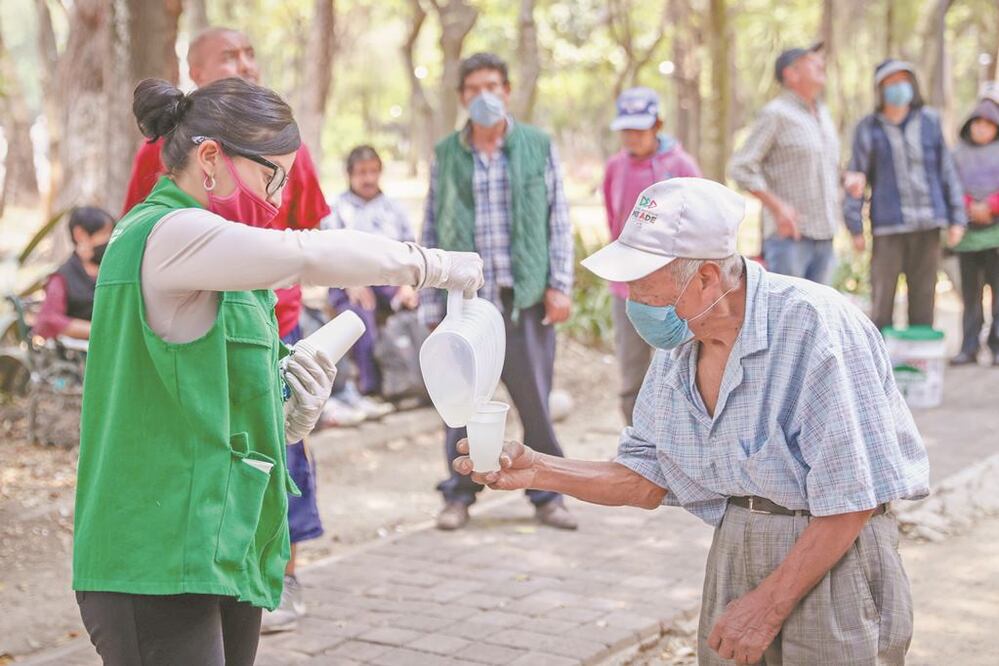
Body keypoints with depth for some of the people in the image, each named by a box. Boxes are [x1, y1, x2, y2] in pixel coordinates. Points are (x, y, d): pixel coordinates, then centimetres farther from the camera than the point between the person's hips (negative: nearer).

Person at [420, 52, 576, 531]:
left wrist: (560, 285, -2)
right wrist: (431, 304, 6)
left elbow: (558, 219, 6)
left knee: (536, 399, 2)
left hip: (526, 295, -1)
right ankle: (459, 494, 16)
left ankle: (547, 494, 15)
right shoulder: (446, 155, 9)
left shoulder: (538, 146, 7)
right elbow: (432, 231, 10)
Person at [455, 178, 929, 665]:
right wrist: (538, 470, -4)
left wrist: (769, 604, -18)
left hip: (834, 557, -6)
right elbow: (647, 482, 9)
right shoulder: (678, 345, 2)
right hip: (734, 549, 6)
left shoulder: (813, 323, -21)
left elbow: (853, 496, -20)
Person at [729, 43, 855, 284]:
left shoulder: (822, 114, 17)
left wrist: (847, 177, 9)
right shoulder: (776, 114, -6)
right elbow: (740, 167, -12)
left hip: (824, 235, 8)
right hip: (789, 233, -8)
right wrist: (777, 207, -19)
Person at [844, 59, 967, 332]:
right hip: (888, 227, -2)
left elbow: (946, 171, 10)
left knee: (924, 295, 6)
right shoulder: (868, 128, 1)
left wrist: (957, 217, 7)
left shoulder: (929, 121, 7)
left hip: (928, 224, 2)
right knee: (882, 296, -4)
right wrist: (855, 227, -4)